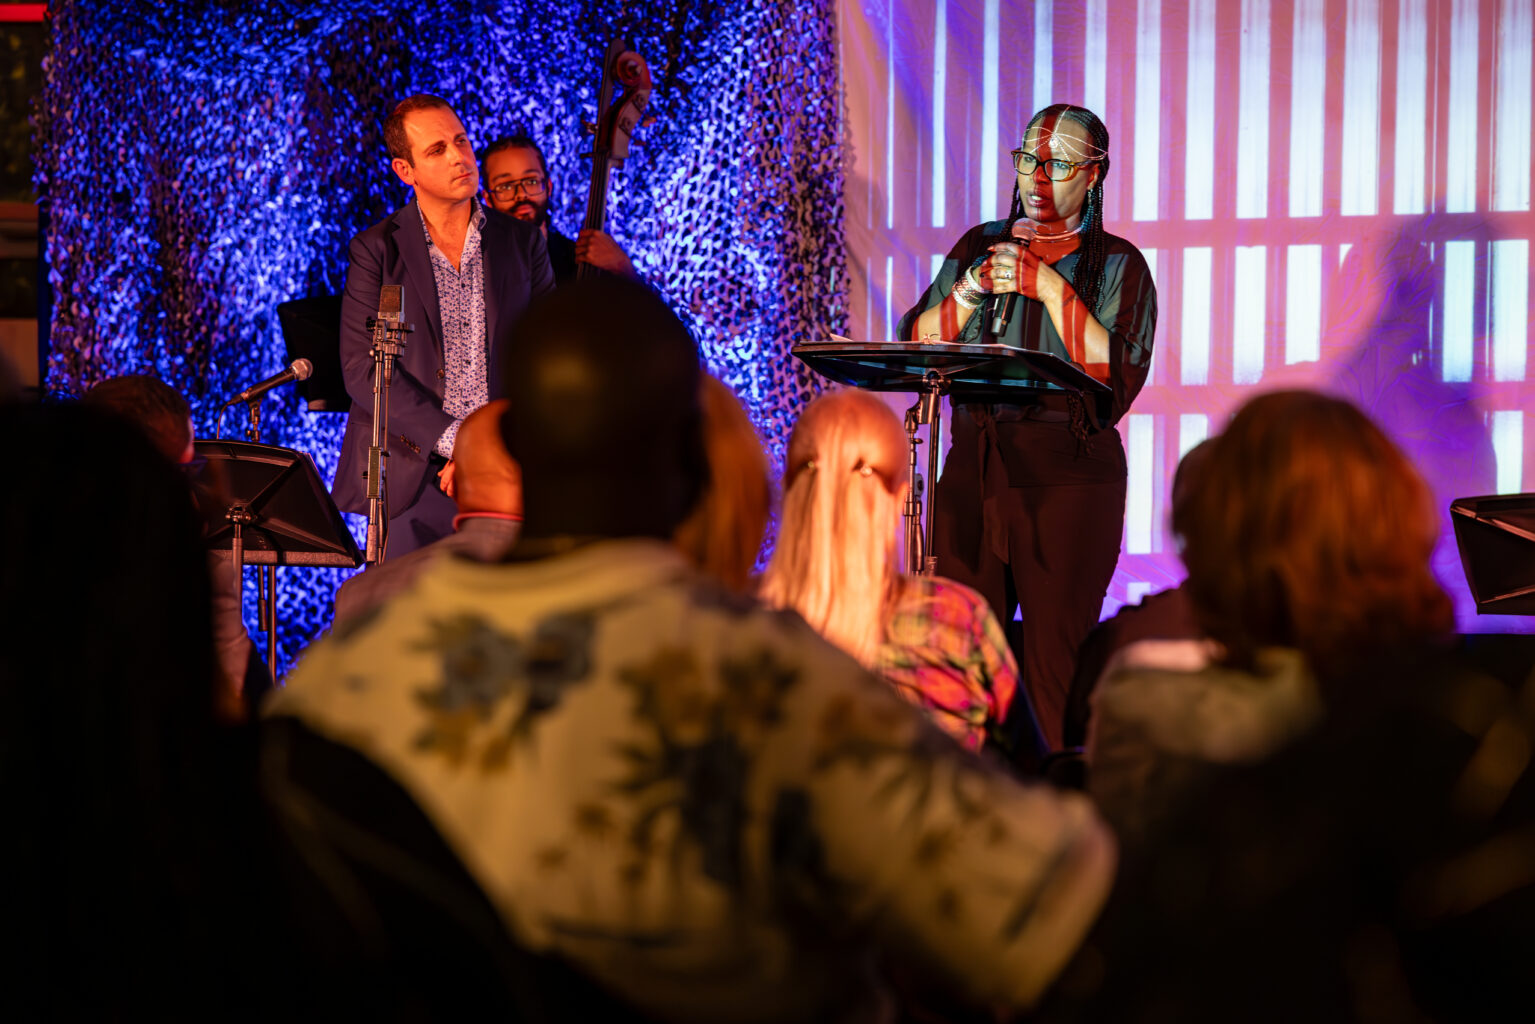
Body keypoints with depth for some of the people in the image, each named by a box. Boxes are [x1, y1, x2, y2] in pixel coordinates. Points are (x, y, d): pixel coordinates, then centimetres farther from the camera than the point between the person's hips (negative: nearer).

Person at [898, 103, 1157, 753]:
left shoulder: (1119, 266, 3)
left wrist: (1050, 288, -13)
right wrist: (974, 288, -6)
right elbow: (915, 347, 8)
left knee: (1056, 663, -7)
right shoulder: (979, 247, 15)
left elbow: (1117, 377, -11)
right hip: (971, 466, 4)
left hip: (1070, 478, -4)